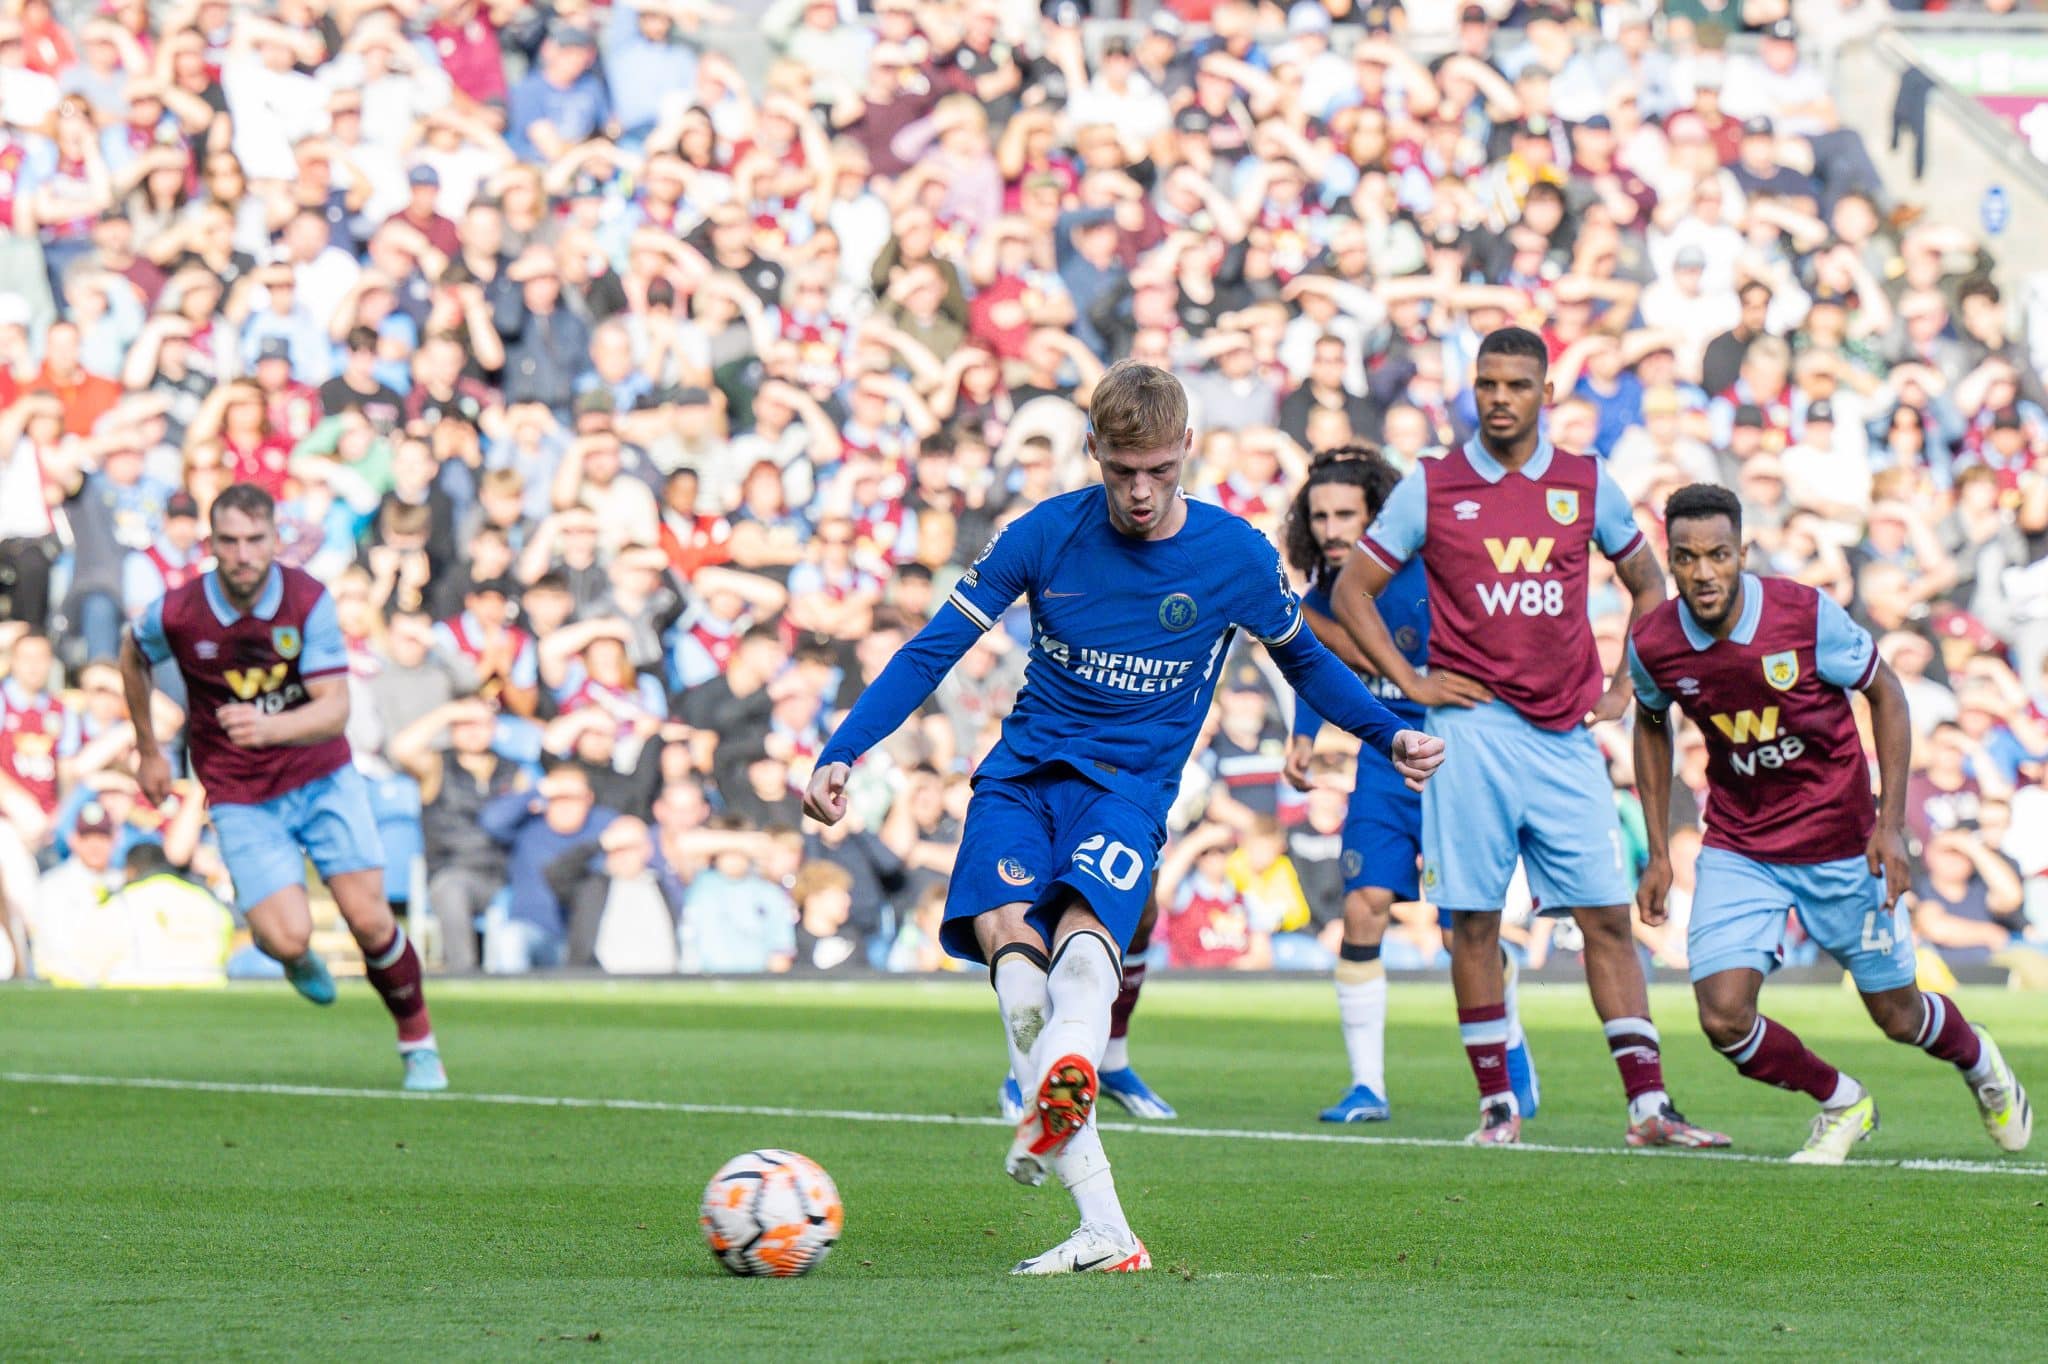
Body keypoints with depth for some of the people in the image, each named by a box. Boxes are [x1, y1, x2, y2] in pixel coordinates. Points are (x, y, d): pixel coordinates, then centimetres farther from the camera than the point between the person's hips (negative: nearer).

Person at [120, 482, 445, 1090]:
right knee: (287, 937, -17)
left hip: (323, 778, 1)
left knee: (368, 919, -9)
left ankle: (418, 1040, 16)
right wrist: (148, 751, 17)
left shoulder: (308, 600, -16)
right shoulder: (177, 614, -15)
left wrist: (269, 728, -40)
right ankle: (301, 962, 23)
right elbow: (133, 657, 10)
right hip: (242, 799, -1)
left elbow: (335, 710, -20)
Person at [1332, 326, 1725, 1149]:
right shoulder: (1432, 488, 3)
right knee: (1473, 920, -2)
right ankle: (1496, 1104, 6)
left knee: (1607, 917, -2)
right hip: (1472, 731, -2)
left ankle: (1648, 1106, -3)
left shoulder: (1585, 485, 9)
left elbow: (1647, 586, 23)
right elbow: (1350, 592, 8)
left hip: (1565, 737, 2)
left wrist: (1622, 688, 13)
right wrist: (1409, 682, -1)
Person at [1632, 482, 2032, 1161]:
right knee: (1724, 1019, -13)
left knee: (1898, 1015, 9)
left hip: (1840, 844, -2)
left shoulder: (1807, 615, -21)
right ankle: (1842, 1104, 16)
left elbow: (1886, 694, -6)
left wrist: (1891, 824, -10)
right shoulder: (1652, 645, -13)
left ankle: (1979, 1062, 46)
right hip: (1737, 848, 2)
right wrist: (1658, 853, 8)